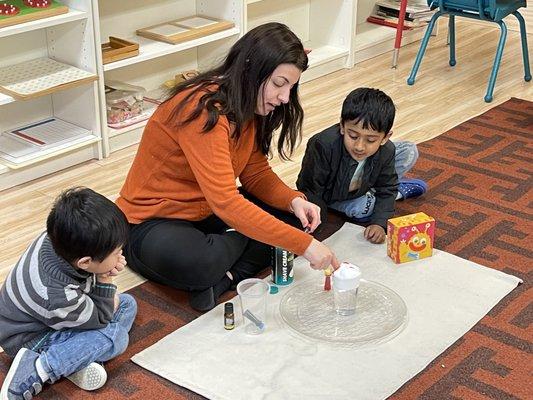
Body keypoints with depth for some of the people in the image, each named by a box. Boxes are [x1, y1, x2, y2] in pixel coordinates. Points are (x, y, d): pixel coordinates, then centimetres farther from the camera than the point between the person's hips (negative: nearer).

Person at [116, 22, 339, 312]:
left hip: (207, 213, 9)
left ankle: (224, 277, -16)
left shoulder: (249, 108, -1)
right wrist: (304, 245, -37)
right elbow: (226, 203, -37)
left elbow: (256, 173, 4)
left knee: (300, 214, -4)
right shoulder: (204, 111, -30)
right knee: (195, 262, -41)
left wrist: (294, 200, -18)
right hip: (154, 222, -8)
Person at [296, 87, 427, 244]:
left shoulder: (386, 151, -29)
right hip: (330, 195, -2)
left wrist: (379, 223, -32)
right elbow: (309, 189, -33)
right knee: (361, 210, -30)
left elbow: (386, 191, -17)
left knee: (410, 152, -8)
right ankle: (400, 191, 1)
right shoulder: (323, 146, -43)